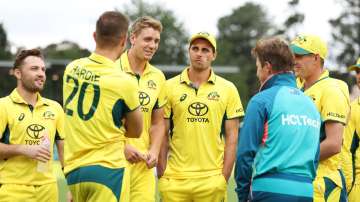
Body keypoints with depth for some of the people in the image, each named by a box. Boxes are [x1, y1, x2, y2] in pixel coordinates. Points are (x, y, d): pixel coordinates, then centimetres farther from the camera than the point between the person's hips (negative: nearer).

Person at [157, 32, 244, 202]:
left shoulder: (228, 89, 6)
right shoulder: (169, 87, 5)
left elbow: (232, 136, 5)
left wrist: (224, 176, -2)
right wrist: (162, 175, 0)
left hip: (212, 180, 0)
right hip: (175, 179, 0)